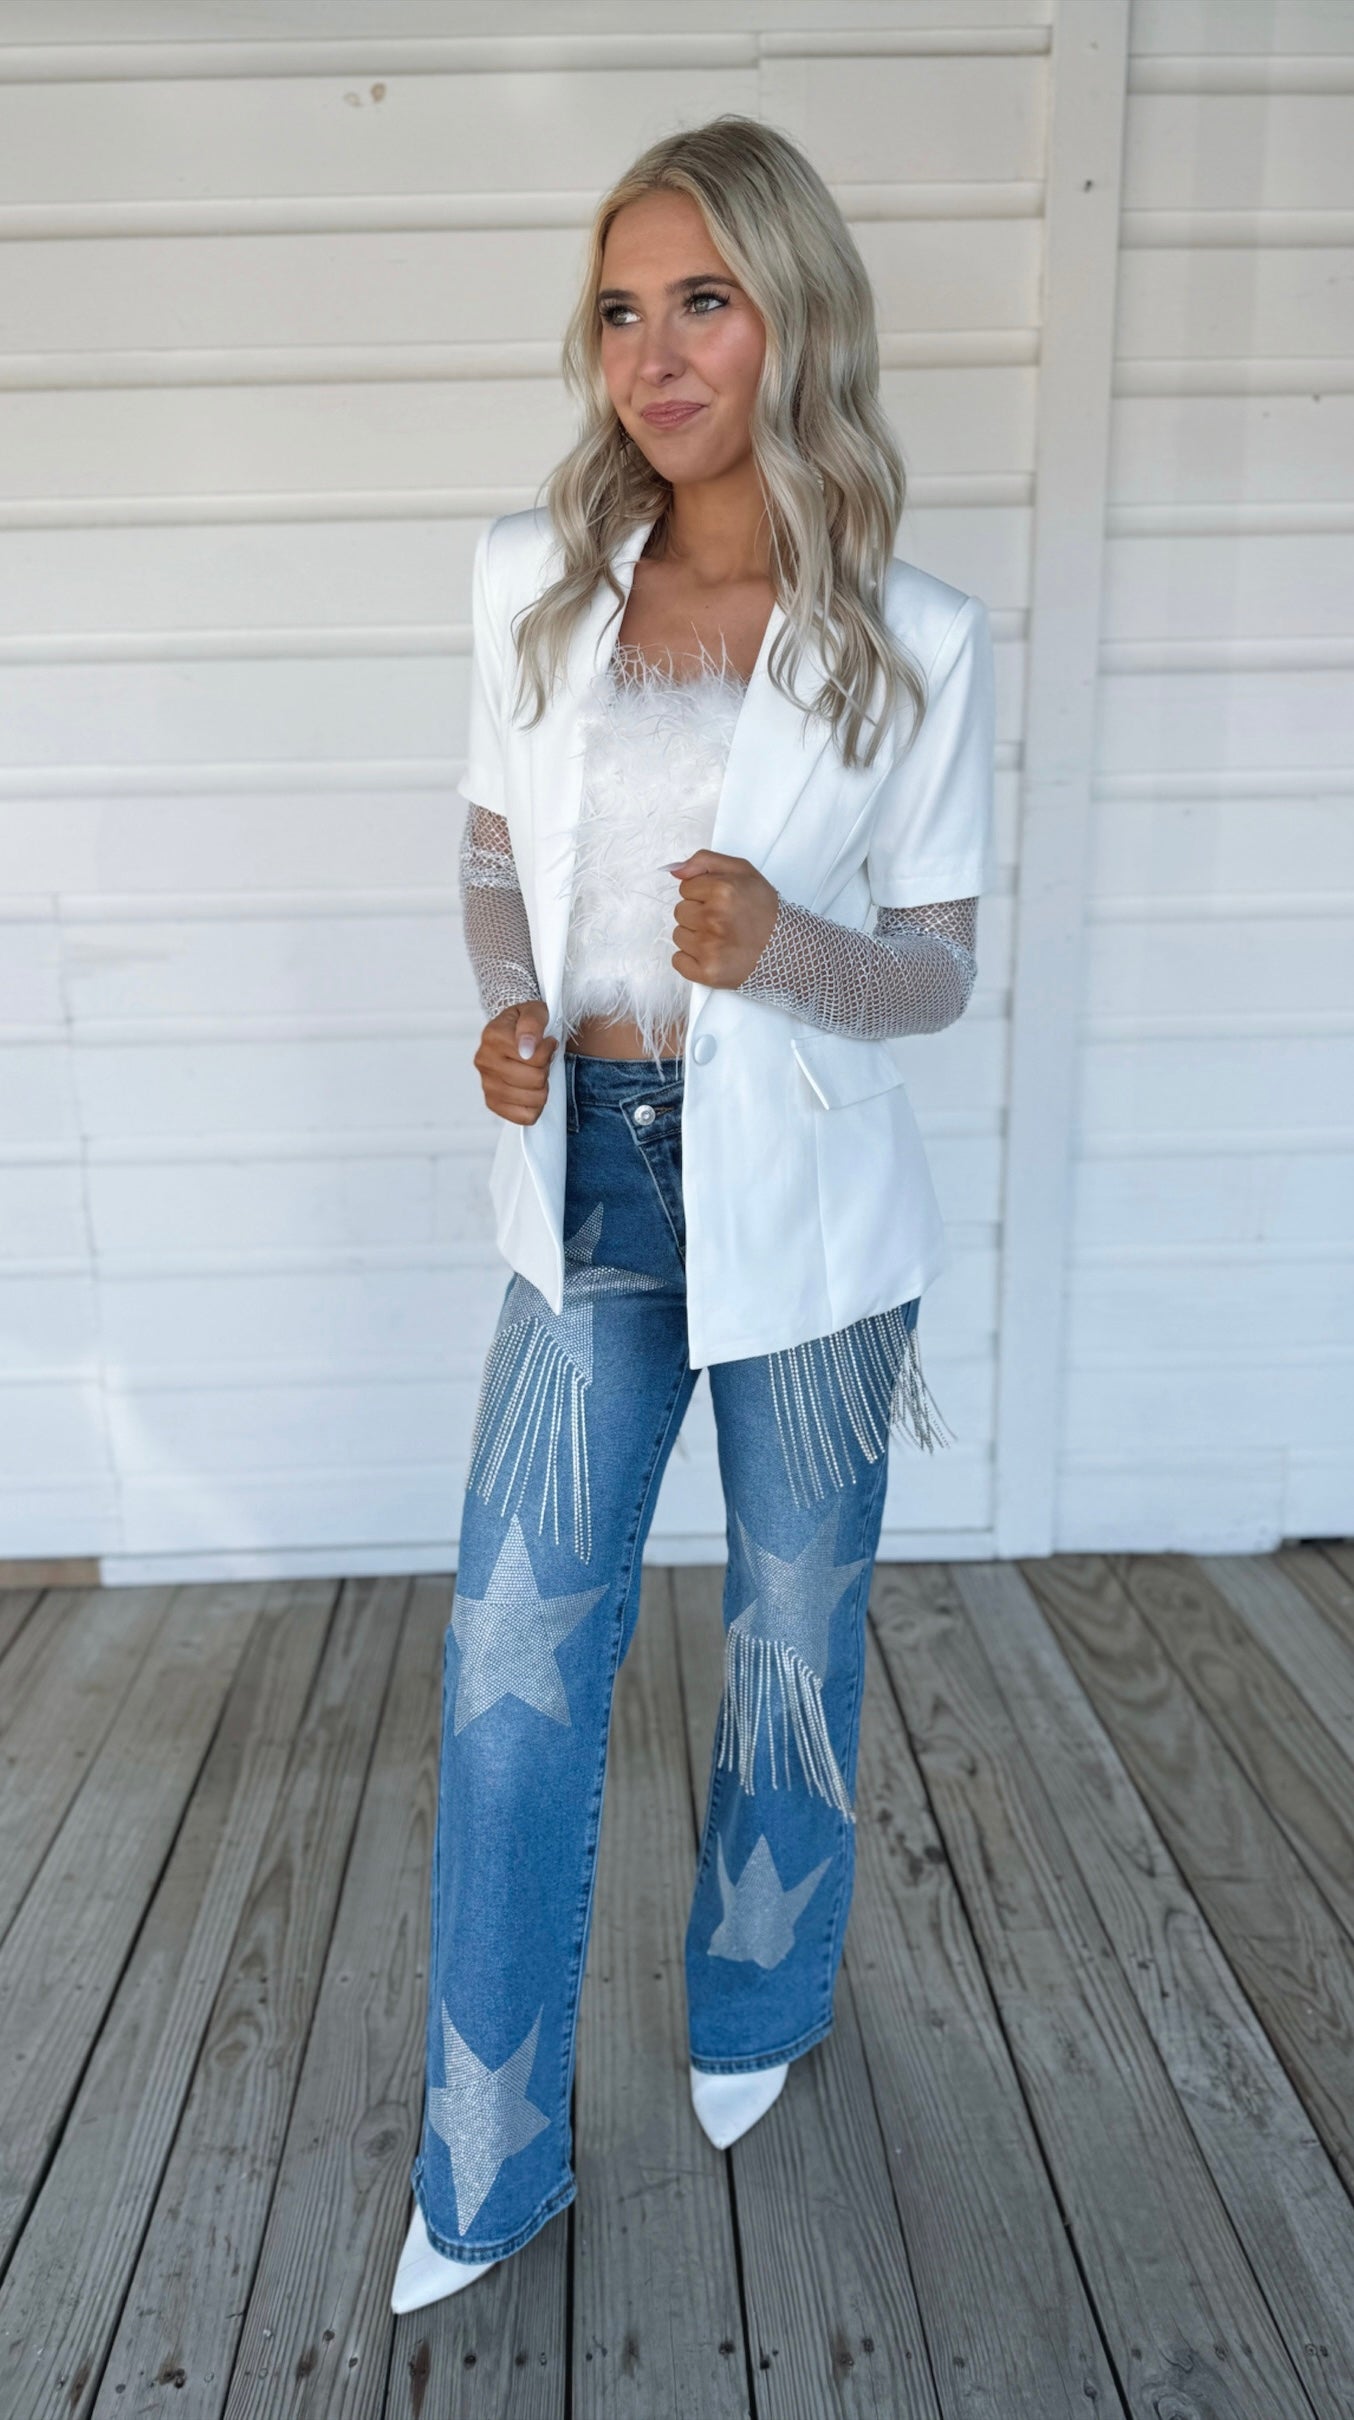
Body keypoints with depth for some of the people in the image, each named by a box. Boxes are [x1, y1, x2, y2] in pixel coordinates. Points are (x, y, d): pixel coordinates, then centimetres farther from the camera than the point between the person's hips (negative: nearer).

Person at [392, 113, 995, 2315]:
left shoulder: (913, 637, -6)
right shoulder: (534, 581, 3)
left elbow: (939, 969, -3)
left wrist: (780, 948, -24)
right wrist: (504, 1004, -8)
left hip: (798, 1201, -2)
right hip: (591, 1174, 2)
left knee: (795, 1631, 14)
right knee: (514, 1651, 3)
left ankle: (758, 2010, 44)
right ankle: (488, 2170, 25)